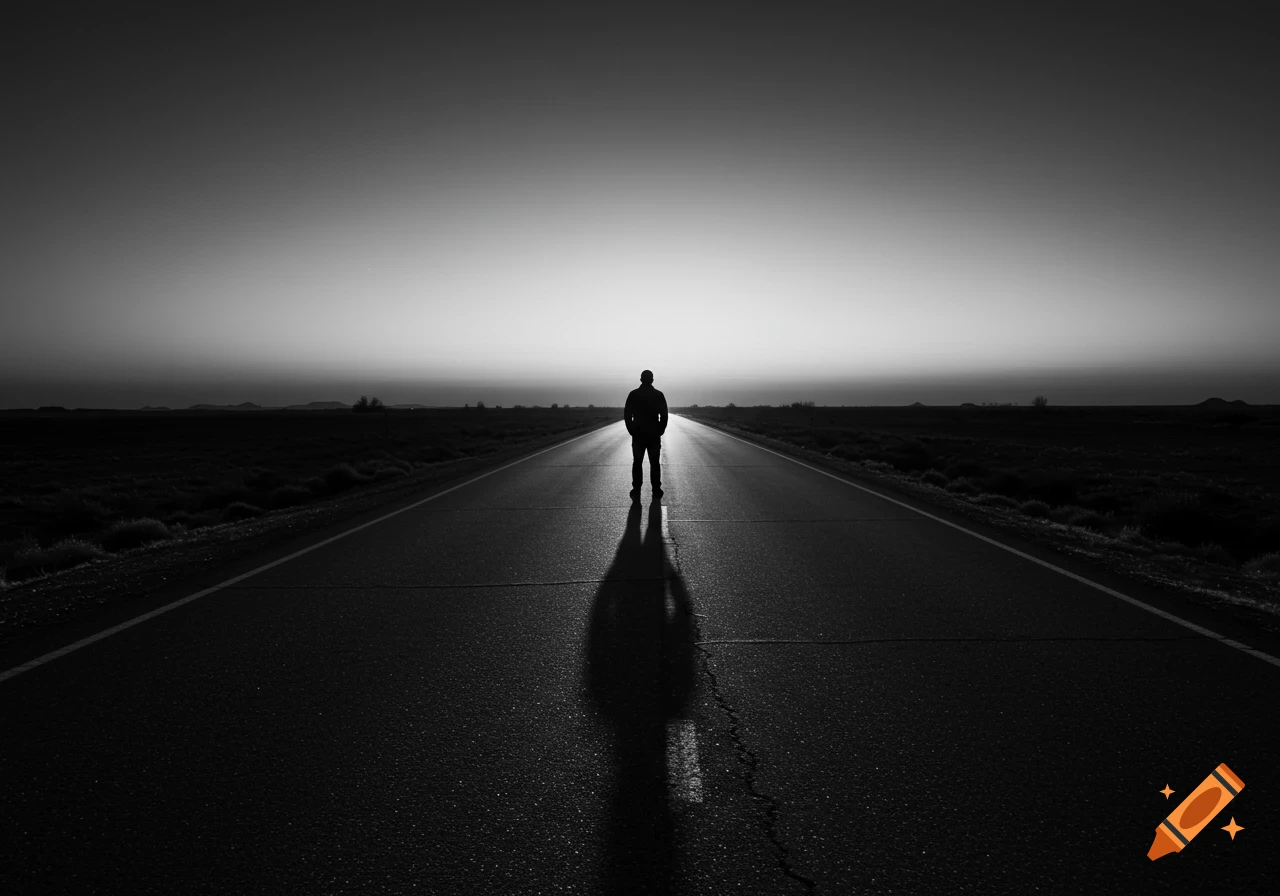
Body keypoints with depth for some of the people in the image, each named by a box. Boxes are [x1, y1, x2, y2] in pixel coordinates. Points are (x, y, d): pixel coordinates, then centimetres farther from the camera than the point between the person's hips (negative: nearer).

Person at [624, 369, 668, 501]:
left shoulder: (633, 394, -2)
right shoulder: (659, 395, -2)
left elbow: (627, 415, -3)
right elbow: (664, 416, -3)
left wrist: (631, 431, 4)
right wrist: (660, 431, 6)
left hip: (638, 435, 0)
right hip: (654, 435, 0)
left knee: (637, 462, 6)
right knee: (654, 463, 7)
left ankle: (636, 491, -1)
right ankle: (656, 492, 6)